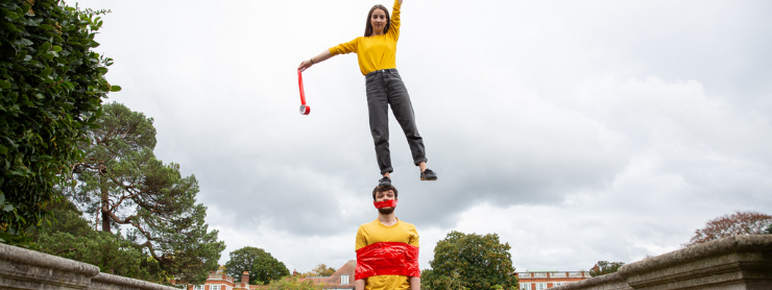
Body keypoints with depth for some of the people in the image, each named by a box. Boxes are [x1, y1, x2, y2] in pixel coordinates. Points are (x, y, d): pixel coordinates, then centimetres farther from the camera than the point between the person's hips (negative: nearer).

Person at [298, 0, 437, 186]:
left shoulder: (392, 35, 24)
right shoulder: (361, 41, 24)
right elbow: (336, 50, 22)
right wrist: (311, 61, 20)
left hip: (394, 80, 0)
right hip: (374, 85, 0)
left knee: (410, 125, -9)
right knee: (380, 134, -7)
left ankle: (423, 168, -12)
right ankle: (386, 174, -8)